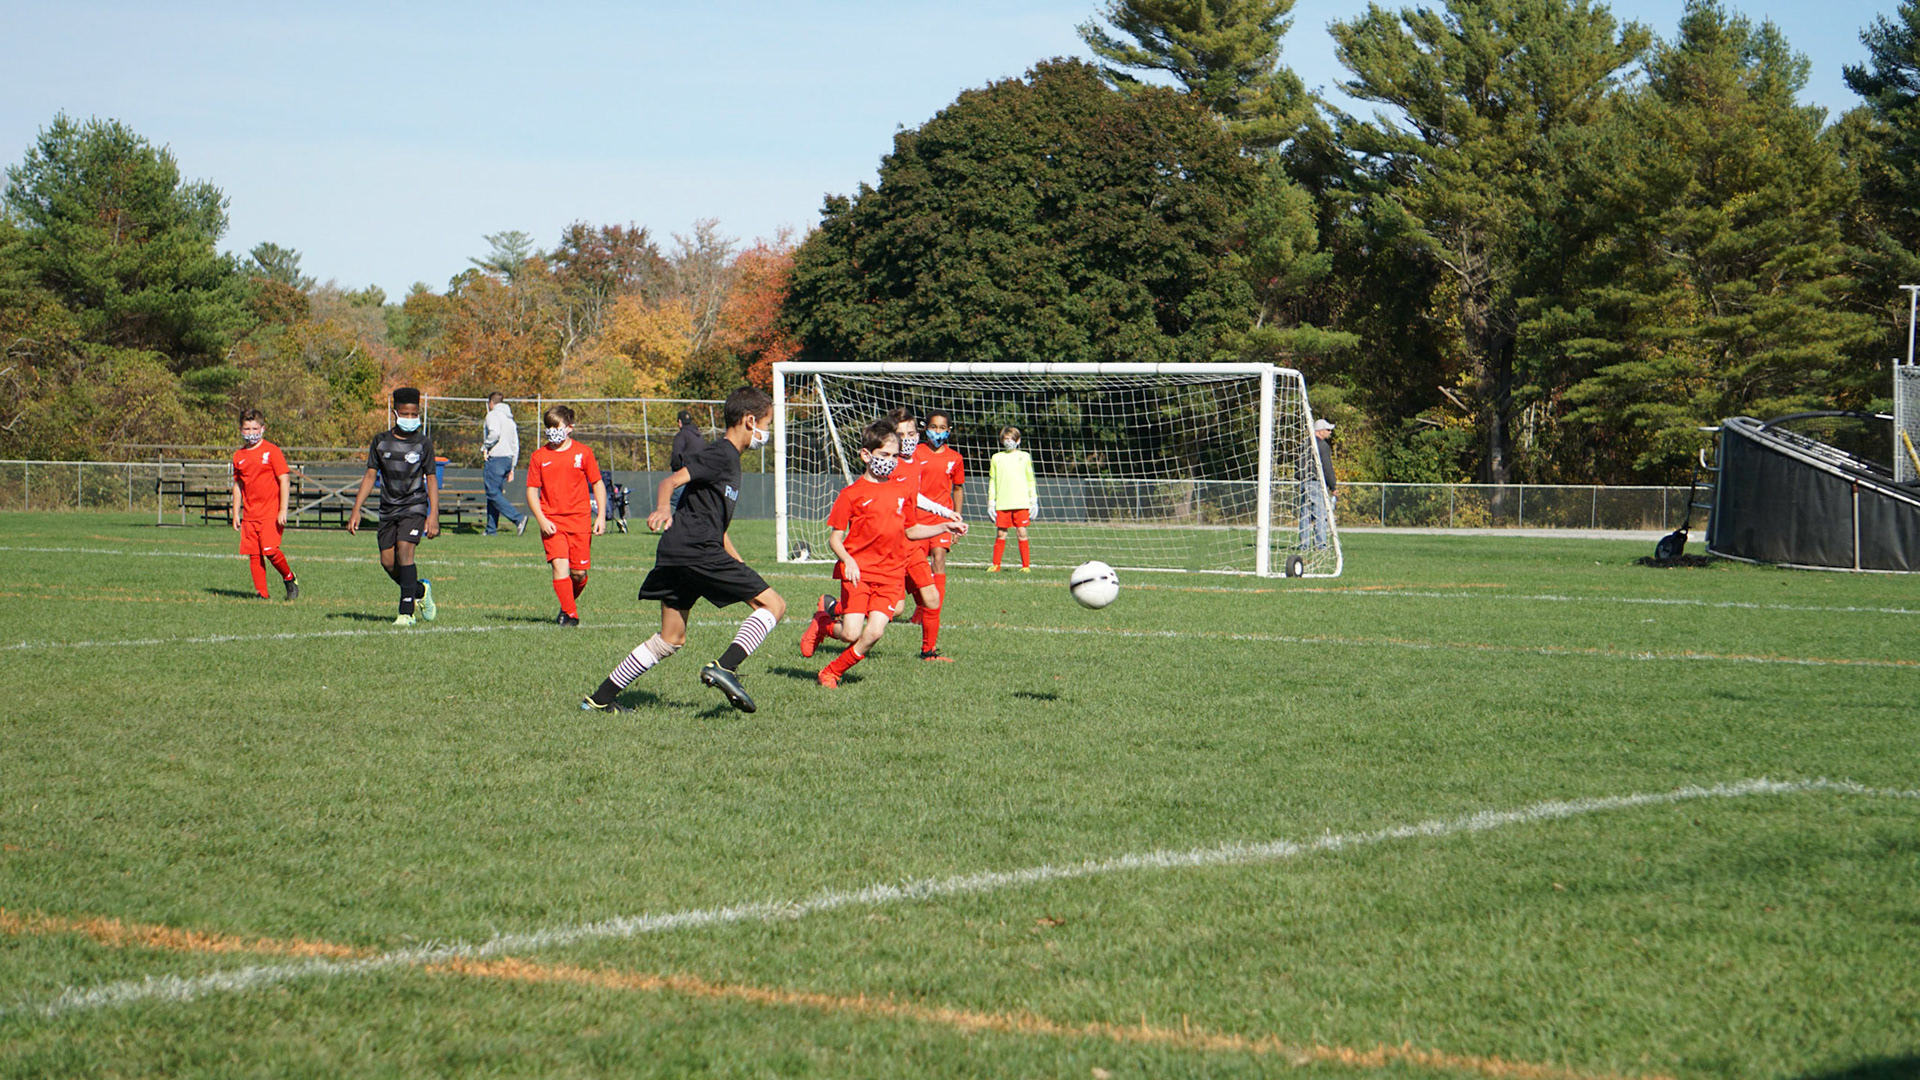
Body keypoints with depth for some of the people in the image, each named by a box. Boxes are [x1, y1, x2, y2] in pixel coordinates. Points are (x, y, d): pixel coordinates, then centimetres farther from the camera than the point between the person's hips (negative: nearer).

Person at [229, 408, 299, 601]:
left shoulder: (272, 451, -3)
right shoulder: (239, 456, 11)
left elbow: (284, 481, -5)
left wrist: (283, 510, -11)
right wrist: (235, 513, 15)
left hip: (271, 512, -5)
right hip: (250, 514, 5)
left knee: (270, 550, -16)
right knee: (254, 555, 0)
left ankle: (289, 579, 8)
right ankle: (262, 593, 6)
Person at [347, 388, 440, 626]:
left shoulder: (423, 443, -1)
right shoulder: (381, 441, 5)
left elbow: (431, 480, 1)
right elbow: (370, 476, 8)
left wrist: (434, 515, -7)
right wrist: (356, 511, 2)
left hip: (414, 507, -4)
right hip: (388, 508, 4)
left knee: (404, 550, -21)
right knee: (388, 562, -2)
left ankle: (406, 612, -18)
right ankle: (421, 590, 26)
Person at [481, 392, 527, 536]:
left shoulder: (493, 415, -5)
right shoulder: (510, 419, 20)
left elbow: (495, 433, -25)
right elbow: (515, 445, 20)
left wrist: (485, 447, -9)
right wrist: (512, 468, 22)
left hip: (495, 458, -8)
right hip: (508, 459, 8)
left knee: (494, 493, -10)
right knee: (495, 492, 12)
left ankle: (518, 518, -24)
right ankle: (491, 529, 10)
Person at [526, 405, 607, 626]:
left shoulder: (583, 453, 2)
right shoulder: (539, 456, 4)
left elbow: (598, 484, 8)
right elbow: (532, 491, 6)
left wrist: (601, 517, 0)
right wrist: (541, 520, -7)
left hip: (579, 519, 0)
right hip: (551, 521, 0)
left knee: (579, 572, 0)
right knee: (560, 565, -15)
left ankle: (569, 603, 27)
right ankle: (570, 614, -8)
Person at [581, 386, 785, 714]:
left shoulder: (729, 458, 24)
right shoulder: (720, 454, -7)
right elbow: (672, 481, -19)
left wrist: (738, 565, 33)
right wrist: (663, 508, -39)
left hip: (675, 554, 10)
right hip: (696, 550, -10)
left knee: (670, 639, 15)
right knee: (773, 604, -6)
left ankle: (601, 698, 14)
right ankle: (724, 668, -20)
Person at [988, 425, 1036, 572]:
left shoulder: (1024, 457, 9)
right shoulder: (997, 458, 11)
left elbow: (1030, 480, 12)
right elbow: (992, 481, 12)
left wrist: (1033, 500, 7)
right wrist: (991, 502, 7)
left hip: (1021, 503, -1)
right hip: (1002, 503, 1)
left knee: (1022, 533, -3)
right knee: (1000, 534, 0)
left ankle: (1026, 565, 2)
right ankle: (995, 565, 8)